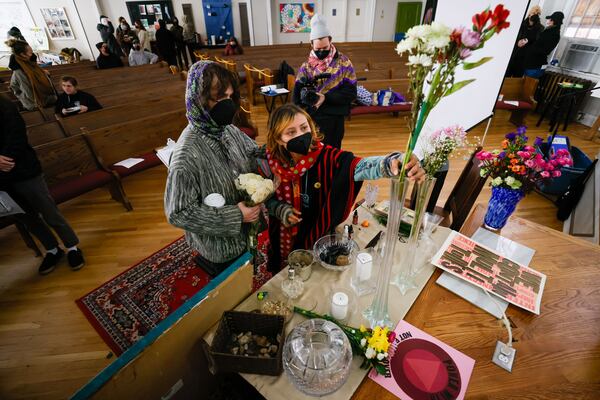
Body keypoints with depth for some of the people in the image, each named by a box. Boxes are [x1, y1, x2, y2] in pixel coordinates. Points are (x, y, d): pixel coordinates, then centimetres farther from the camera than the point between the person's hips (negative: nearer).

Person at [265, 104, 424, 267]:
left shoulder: (326, 156, -25)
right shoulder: (270, 162, -18)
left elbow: (359, 166, -46)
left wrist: (396, 163, -64)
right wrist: (281, 211, -19)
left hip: (320, 238, -2)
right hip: (283, 238, 2)